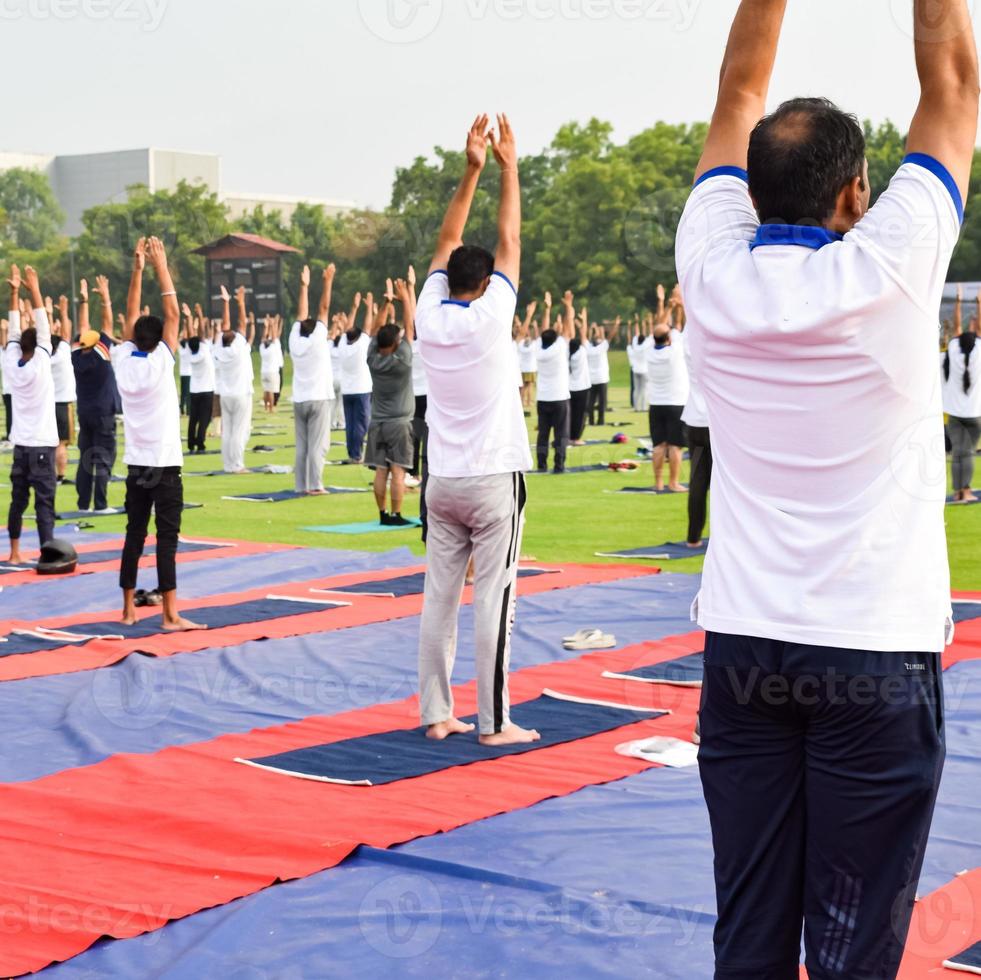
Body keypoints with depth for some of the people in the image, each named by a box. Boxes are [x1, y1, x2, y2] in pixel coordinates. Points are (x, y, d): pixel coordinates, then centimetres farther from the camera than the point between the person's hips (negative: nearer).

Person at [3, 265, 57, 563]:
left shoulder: (10, 363, 1)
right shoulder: (40, 363, -12)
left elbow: (14, 331, 7)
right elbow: (43, 327, -10)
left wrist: (14, 292, 7)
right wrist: (34, 289, -5)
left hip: (20, 443, 6)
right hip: (42, 444, -6)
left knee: (18, 500, 11)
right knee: (44, 502, -6)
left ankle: (14, 553, 16)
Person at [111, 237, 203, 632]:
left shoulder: (123, 361, 1)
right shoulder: (159, 363, -11)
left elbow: (131, 317, 10)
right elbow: (173, 314, -9)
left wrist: (138, 268, 9)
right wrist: (160, 266, -3)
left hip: (136, 466, 6)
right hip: (164, 466, -6)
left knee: (134, 535, 10)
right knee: (167, 539, -7)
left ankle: (128, 609, 14)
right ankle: (170, 615, -9)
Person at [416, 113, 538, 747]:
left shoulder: (430, 317, 1)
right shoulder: (489, 317, -10)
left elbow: (448, 243, 11)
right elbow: (510, 241, -3)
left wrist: (473, 168, 10)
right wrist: (508, 165, 6)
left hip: (443, 481, 5)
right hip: (494, 480, -5)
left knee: (439, 599, 7)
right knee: (494, 602, -3)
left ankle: (437, 713, 11)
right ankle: (494, 723, -1)